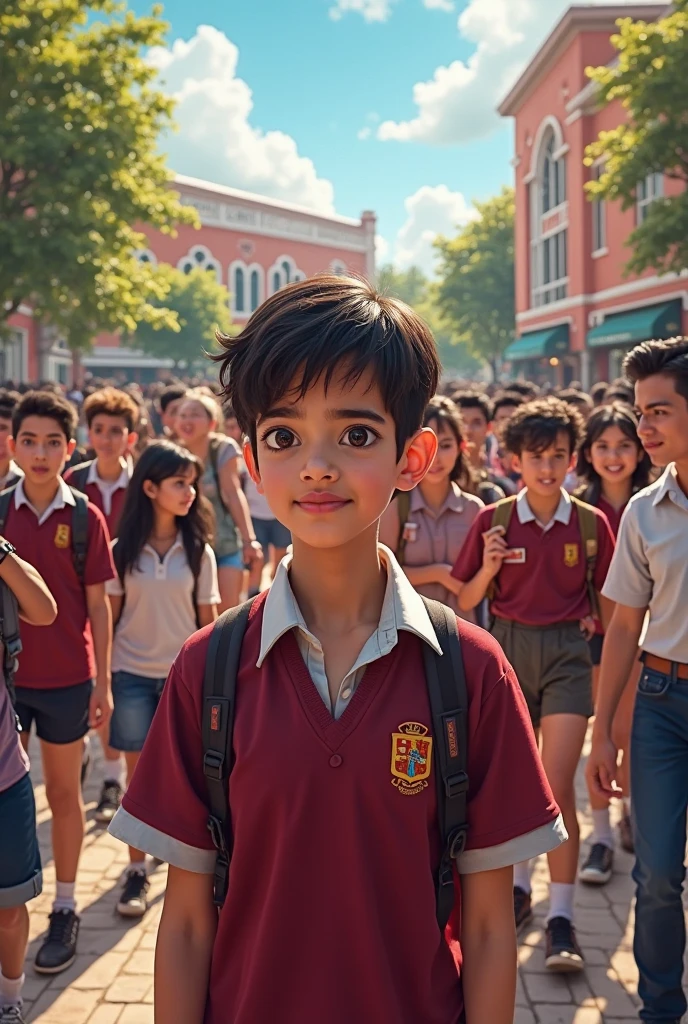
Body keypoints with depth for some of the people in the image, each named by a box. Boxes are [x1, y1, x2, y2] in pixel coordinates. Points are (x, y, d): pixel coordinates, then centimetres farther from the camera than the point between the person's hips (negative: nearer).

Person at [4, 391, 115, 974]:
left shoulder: (85, 519, -6)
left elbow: (97, 606, -2)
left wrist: (103, 683, -3)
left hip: (67, 679, -2)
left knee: (63, 793, 12)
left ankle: (65, 910, 24)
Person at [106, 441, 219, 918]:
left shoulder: (198, 551, -2)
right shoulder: (123, 550, -3)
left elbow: (209, 620, 2)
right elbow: (109, 616, 1)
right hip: (133, 673, 0)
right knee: (139, 776, 5)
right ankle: (137, 871, 18)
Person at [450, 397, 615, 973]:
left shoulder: (591, 523, -3)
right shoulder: (492, 521, -3)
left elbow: (608, 598, 9)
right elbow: (466, 603, 1)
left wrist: (595, 620, -10)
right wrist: (489, 566, -16)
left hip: (567, 653, -1)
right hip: (509, 648, 2)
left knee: (557, 786, -9)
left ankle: (561, 918, 0)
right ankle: (519, 886, 34)